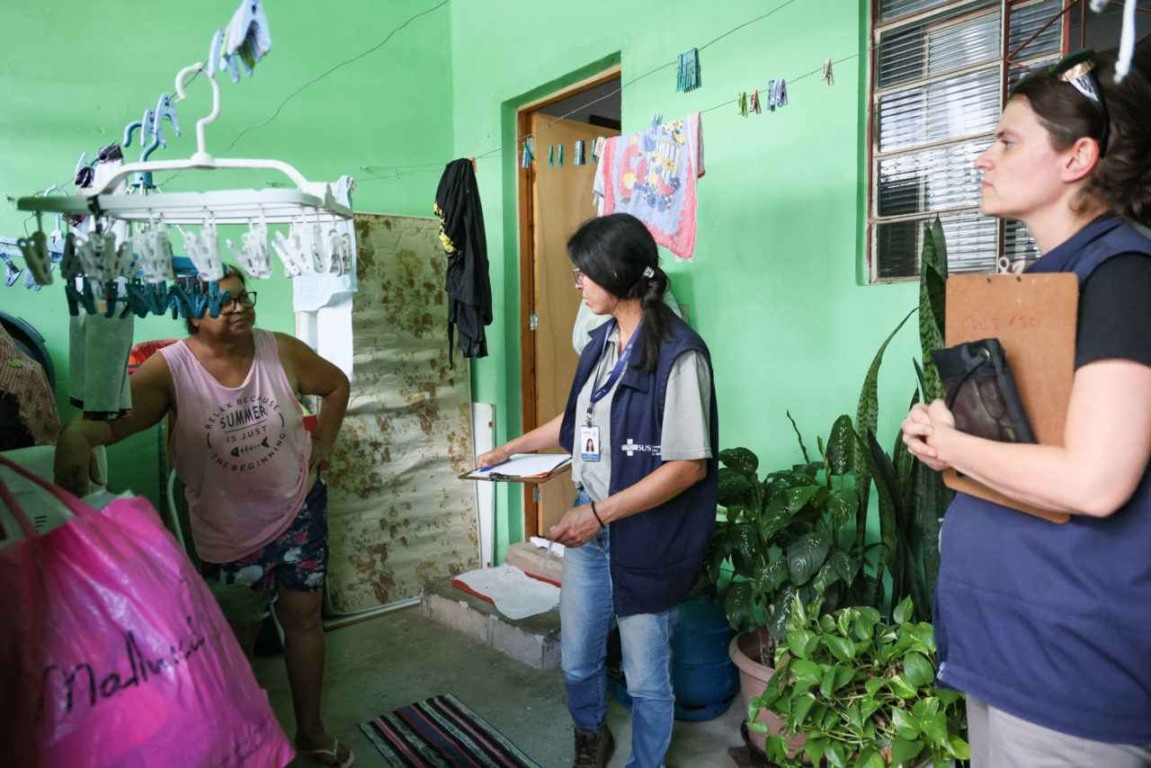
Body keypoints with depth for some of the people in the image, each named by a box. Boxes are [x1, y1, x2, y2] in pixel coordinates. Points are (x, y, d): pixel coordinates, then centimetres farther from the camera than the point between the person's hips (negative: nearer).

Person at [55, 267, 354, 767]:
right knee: (237, 636, 14)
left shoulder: (281, 351, -11)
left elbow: (337, 385, 3)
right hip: (227, 528, -1)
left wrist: (320, 451, 0)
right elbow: (116, 417, -31)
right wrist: (76, 434, -54)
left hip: (297, 506, 2)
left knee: (303, 617, 11)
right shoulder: (170, 368, -18)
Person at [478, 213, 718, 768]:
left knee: (645, 677, 13)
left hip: (648, 536, -7)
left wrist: (599, 513, -21)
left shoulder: (679, 354, -19)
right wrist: (512, 448, 21)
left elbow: (689, 467, -20)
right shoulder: (604, 341, 4)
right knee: (576, 661, 22)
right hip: (591, 526, 7)